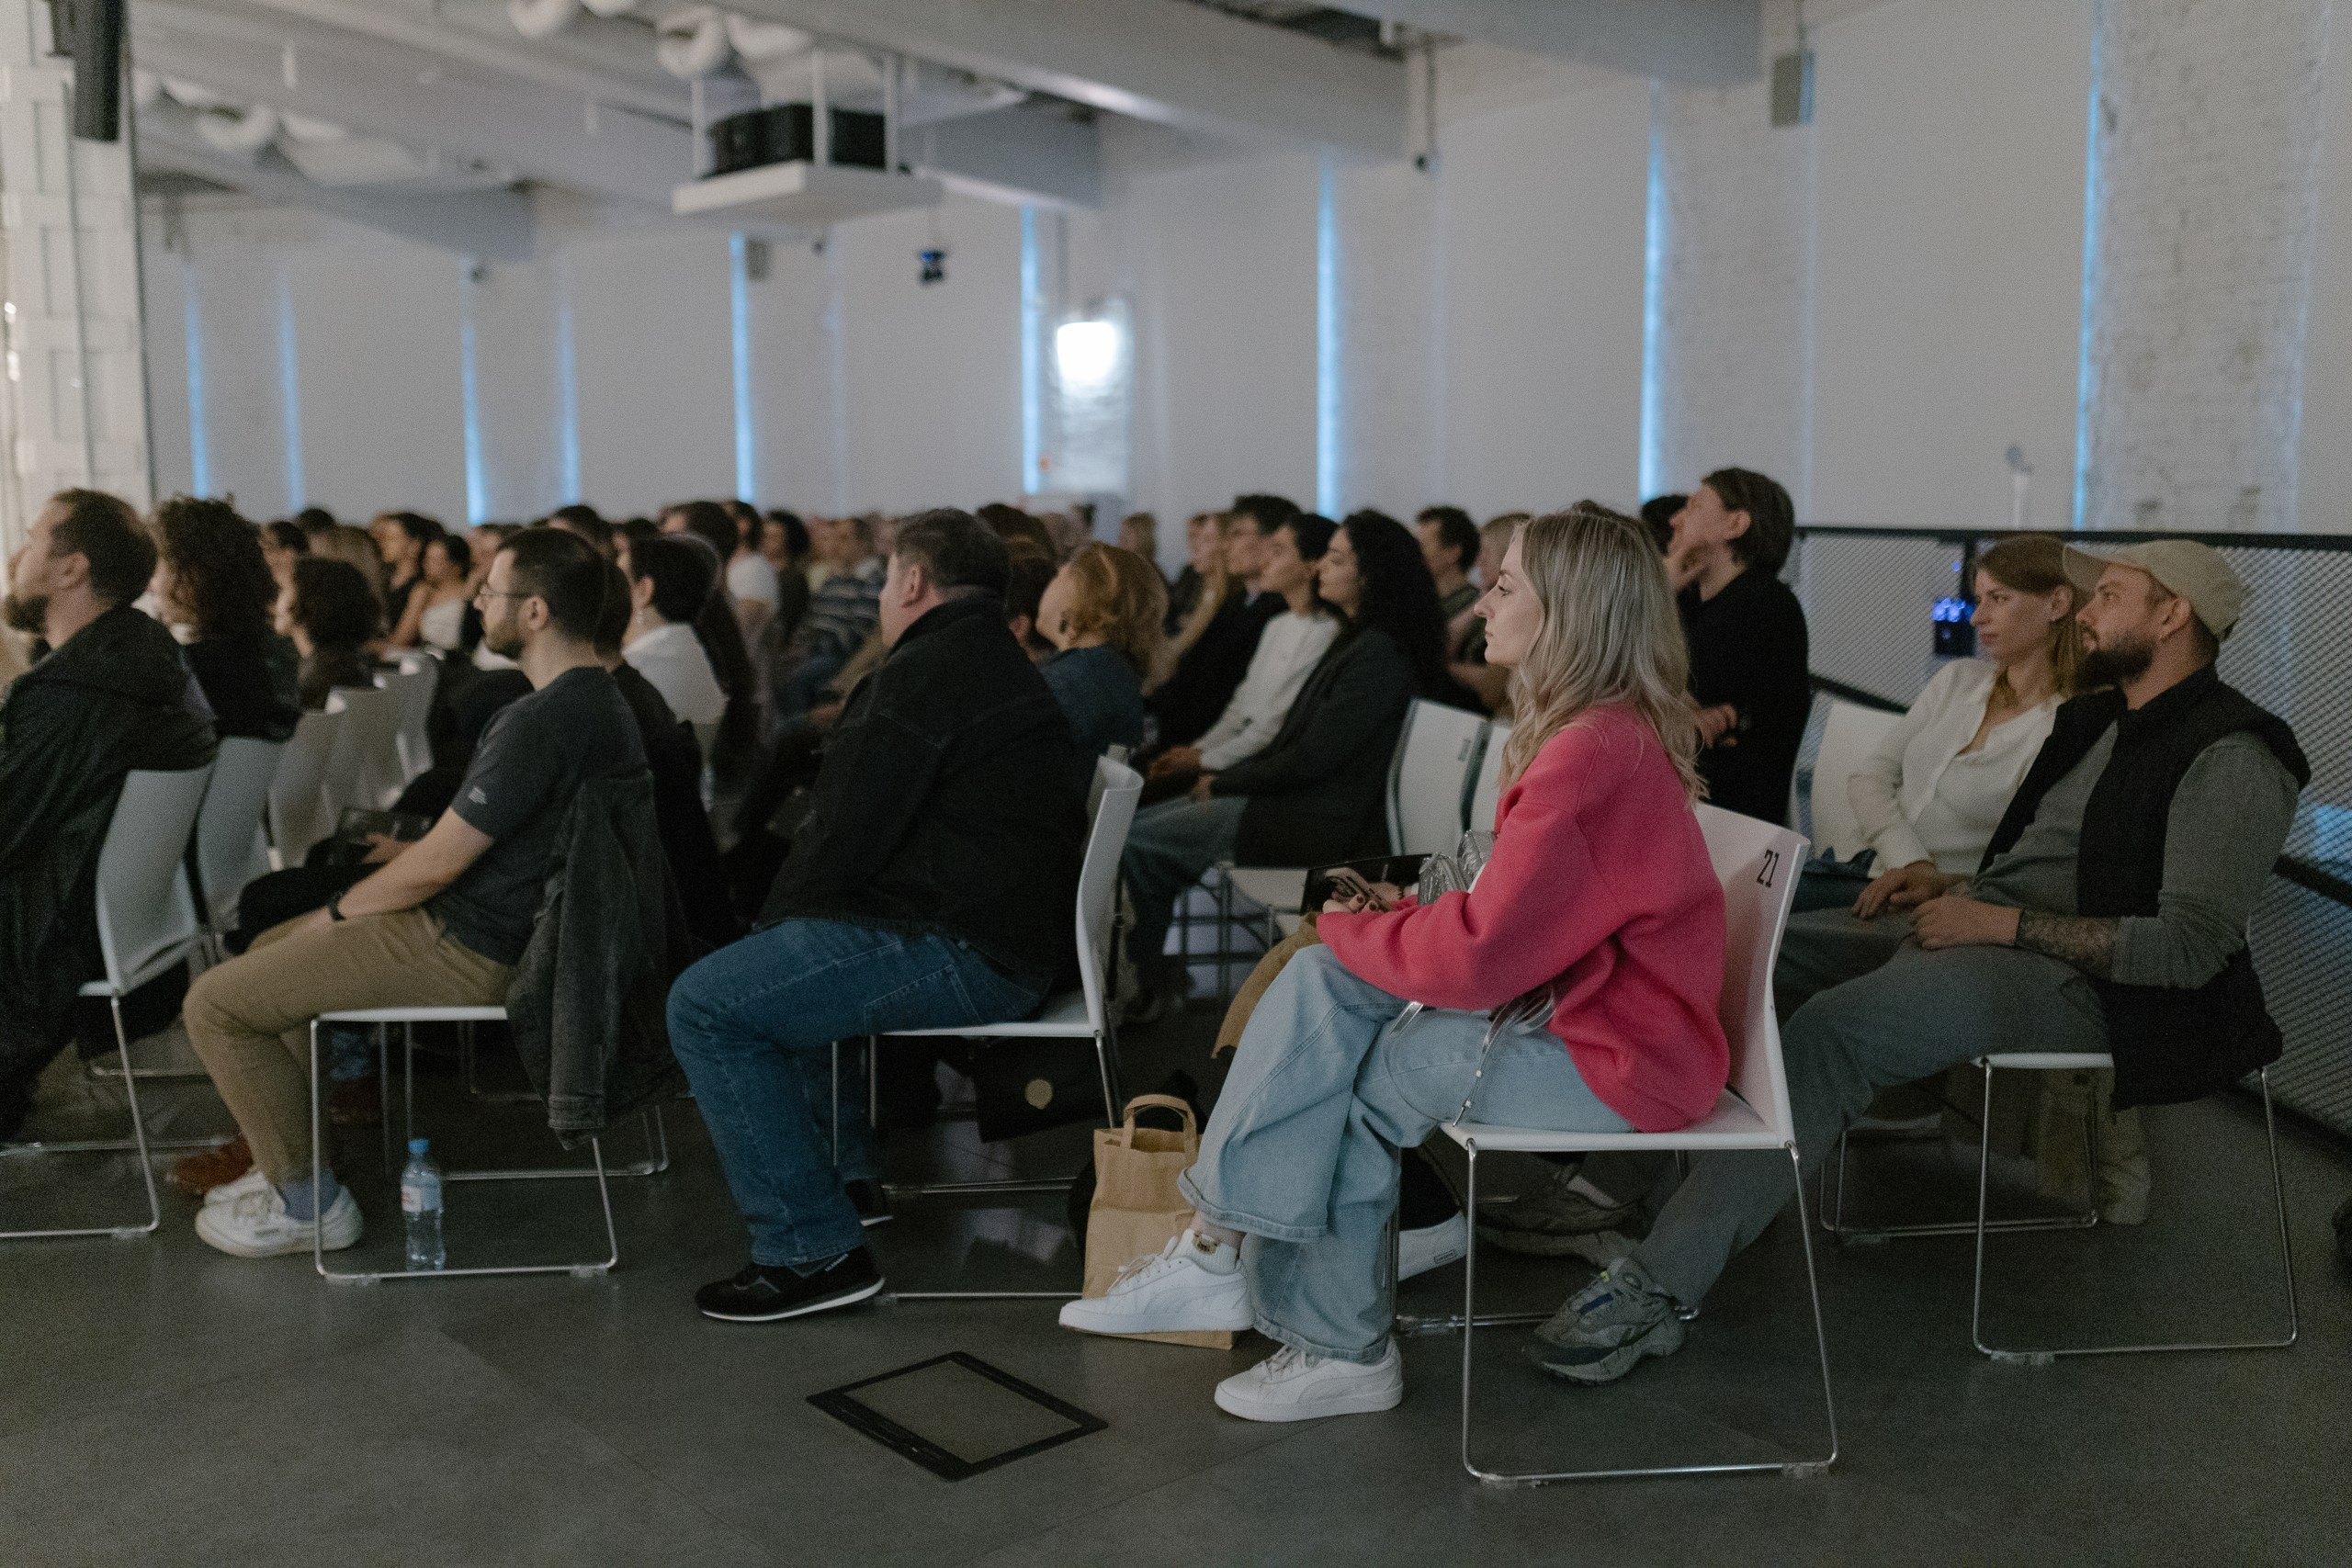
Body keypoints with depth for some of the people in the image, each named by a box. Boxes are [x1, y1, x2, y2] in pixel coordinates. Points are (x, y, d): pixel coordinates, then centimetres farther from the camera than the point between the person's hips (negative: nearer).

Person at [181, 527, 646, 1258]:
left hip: (470, 952, -11)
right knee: (272, 946, 26)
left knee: (215, 1003, -3)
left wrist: (338, 911, -4)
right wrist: (413, 852, 13)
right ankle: (294, 1151, 30)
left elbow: (436, 866, -20)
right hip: (516, 926, 11)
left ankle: (309, 1202, 6)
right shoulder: (603, 699, 6)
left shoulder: (539, 723, -26)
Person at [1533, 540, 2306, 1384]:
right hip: (1978, 926, 10)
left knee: (1827, 1032, -30)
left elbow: (2190, 946, -20)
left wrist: (2003, 922, -19)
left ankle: (1658, 1287, -30)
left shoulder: (2231, 759, -11)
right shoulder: (2094, 717, 18)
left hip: (2074, 976, -10)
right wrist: (1953, 890, 6)